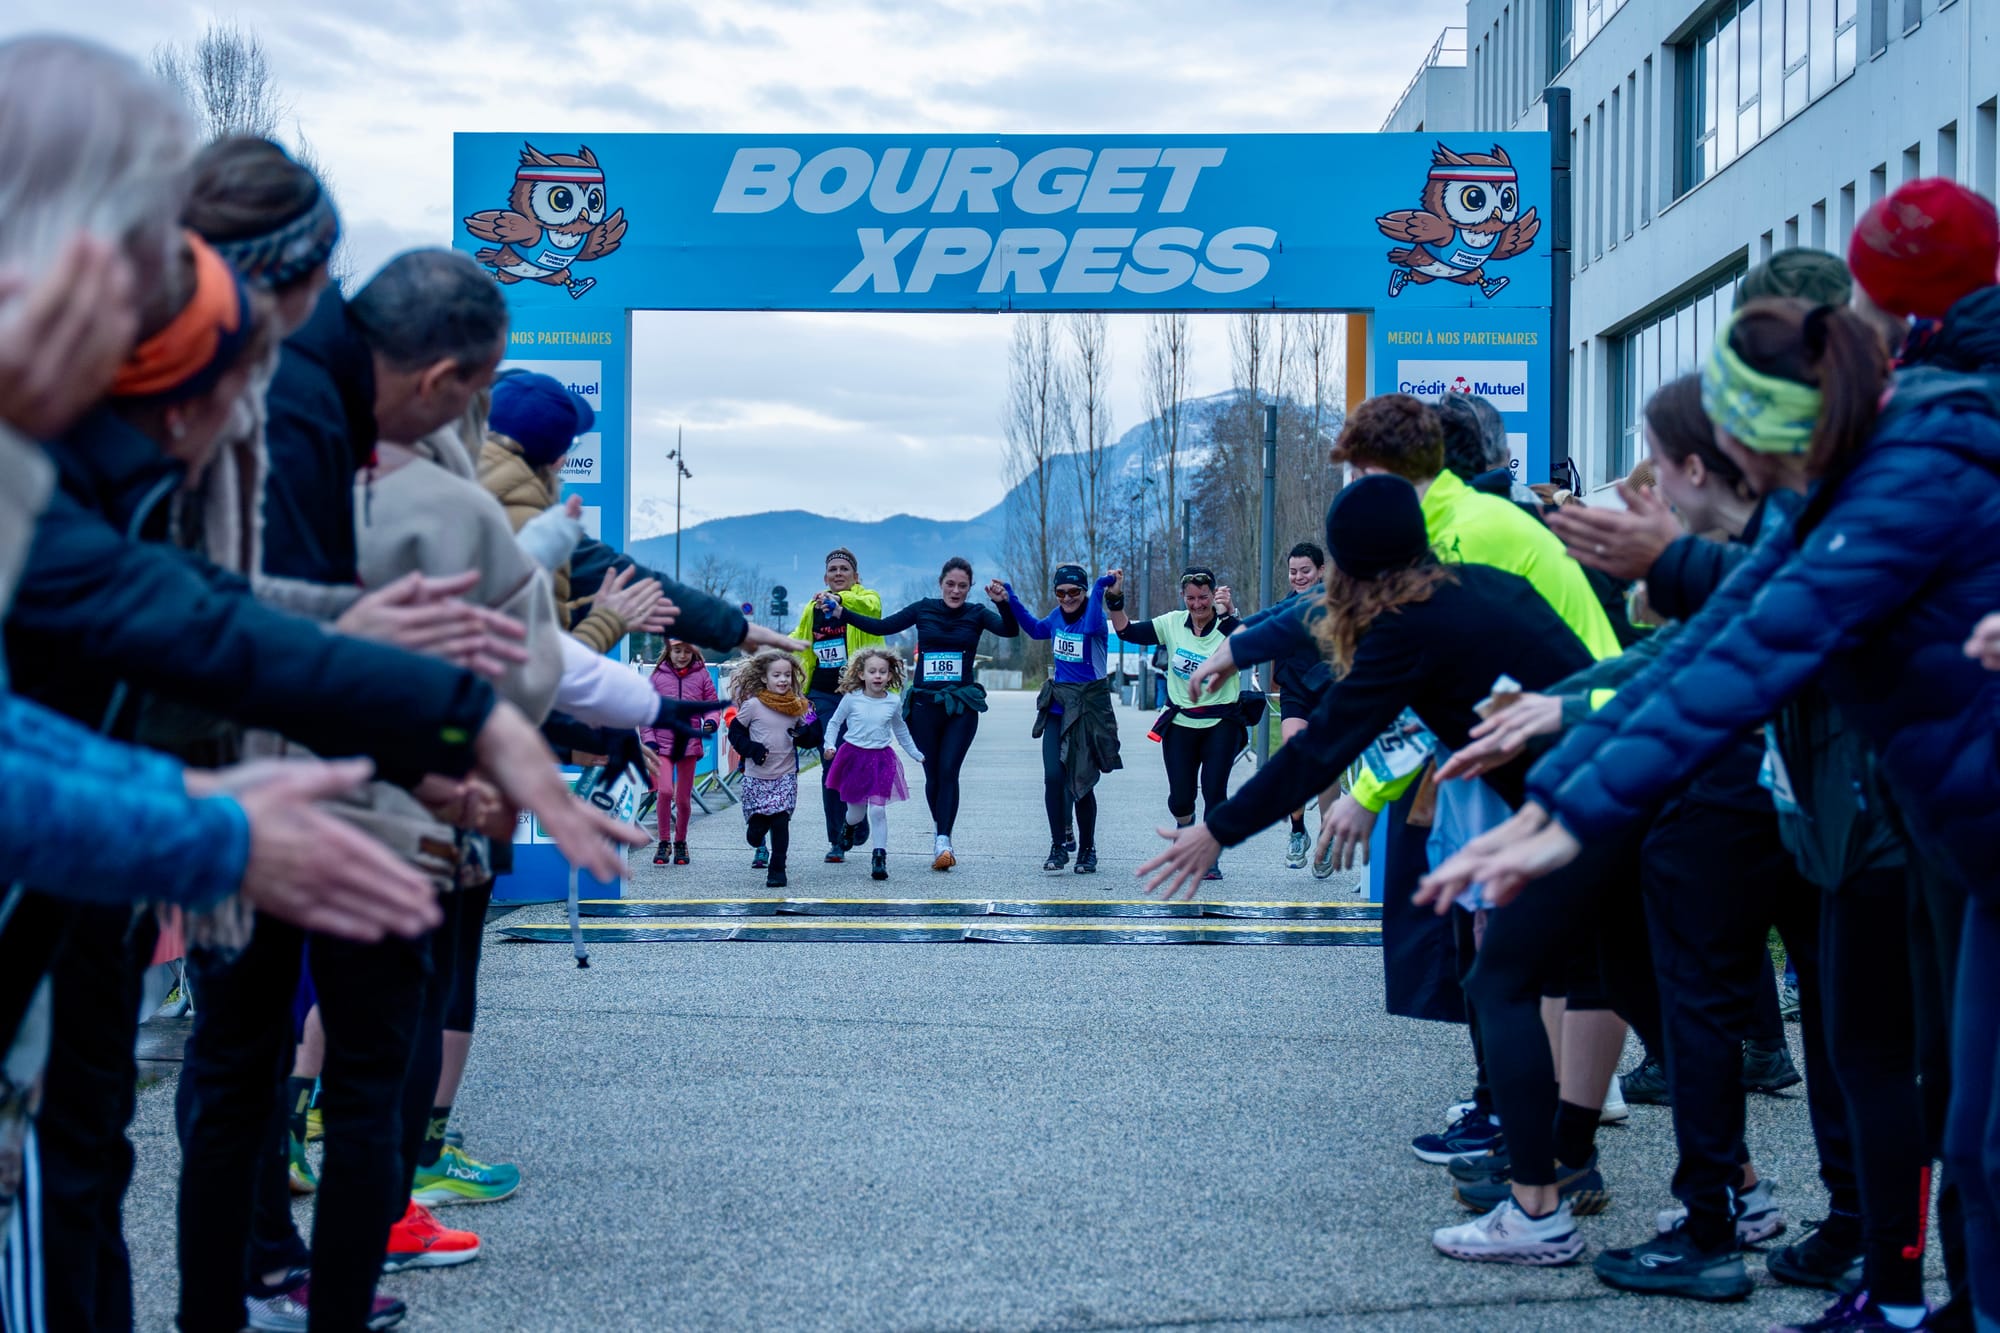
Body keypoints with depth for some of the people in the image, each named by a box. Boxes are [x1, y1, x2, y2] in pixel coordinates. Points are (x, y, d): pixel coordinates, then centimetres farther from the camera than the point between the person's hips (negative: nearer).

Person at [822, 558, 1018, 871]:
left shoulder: (976, 614, 1)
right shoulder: (923, 609, 4)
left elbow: (1010, 630, -14)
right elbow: (881, 626, 4)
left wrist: (1003, 603, -33)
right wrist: (839, 612, -3)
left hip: (962, 706, -2)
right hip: (925, 704, 2)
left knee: (948, 771, -14)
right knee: (932, 774, 6)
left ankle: (942, 841, -17)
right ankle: (940, 829, 28)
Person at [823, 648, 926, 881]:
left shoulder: (894, 701, -1)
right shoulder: (851, 698, -7)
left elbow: (900, 730, 16)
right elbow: (834, 723, 4)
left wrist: (916, 754, 22)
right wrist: (830, 745, -11)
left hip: (881, 759, 0)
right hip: (853, 756, 0)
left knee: (878, 810, -9)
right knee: (856, 812, 11)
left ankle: (879, 857, -5)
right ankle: (849, 827, 48)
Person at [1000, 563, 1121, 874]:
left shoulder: (1094, 615, -12)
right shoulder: (1057, 616, 6)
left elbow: (1092, 627, -37)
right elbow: (1036, 629, 27)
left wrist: (1101, 587, -33)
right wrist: (1011, 600, 20)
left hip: (1088, 709, -4)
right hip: (1057, 707, 5)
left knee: (1081, 781, 2)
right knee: (1053, 777, -8)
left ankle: (1087, 850, 19)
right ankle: (1058, 847, 5)